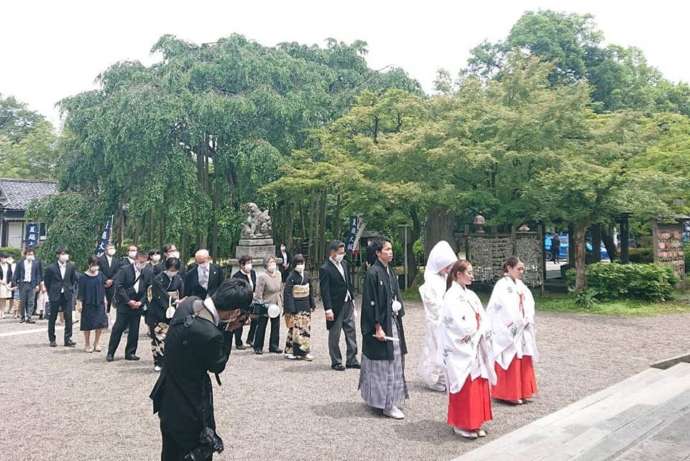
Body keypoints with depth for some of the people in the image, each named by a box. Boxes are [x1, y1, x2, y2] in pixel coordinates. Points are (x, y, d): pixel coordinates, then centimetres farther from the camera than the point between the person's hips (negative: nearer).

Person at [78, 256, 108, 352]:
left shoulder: (100, 275, 2)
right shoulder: (83, 277, -8)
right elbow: (81, 291, -6)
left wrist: (104, 299, 10)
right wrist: (80, 303, -8)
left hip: (99, 303, 3)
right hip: (88, 304, -3)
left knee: (100, 324, 1)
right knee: (88, 325, 5)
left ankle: (97, 343, 18)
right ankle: (87, 345, 19)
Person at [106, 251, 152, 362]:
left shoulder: (148, 273, 3)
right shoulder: (124, 270, -6)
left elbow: (149, 290, 4)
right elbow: (118, 286, -11)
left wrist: (141, 302, -9)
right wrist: (129, 301, -15)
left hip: (138, 305, 3)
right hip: (124, 304, -3)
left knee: (134, 331, 7)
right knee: (118, 329, 0)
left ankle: (130, 353, 17)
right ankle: (110, 353, 10)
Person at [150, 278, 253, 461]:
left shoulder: (189, 303, -13)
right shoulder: (211, 335, -36)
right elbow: (217, 366, -15)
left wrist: (224, 326, -8)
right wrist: (229, 331, -14)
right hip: (190, 409, -8)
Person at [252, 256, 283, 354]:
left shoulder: (278, 274, 3)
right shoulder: (262, 277, -17)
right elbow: (258, 294, -16)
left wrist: (281, 302, 11)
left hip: (276, 305, 6)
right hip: (265, 305, -6)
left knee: (276, 327, 10)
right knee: (261, 327, 6)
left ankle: (274, 346, 21)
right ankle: (258, 347, 18)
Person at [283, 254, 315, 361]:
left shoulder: (306, 275, 7)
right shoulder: (291, 277, -11)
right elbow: (287, 293, -13)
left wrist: (312, 305, 13)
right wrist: (291, 308, -17)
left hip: (306, 306, 7)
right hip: (296, 307, -7)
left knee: (306, 328, 8)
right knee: (298, 328, -6)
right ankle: (302, 352, 0)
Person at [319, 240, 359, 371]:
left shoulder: (344, 263, 7)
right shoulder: (325, 269, -15)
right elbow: (324, 291, -18)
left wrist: (352, 299, 14)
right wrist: (328, 309, -21)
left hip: (347, 304, 7)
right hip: (335, 306, -7)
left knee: (351, 332, 10)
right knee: (334, 336, 6)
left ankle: (351, 360, 20)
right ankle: (336, 362, 18)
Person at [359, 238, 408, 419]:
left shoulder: (390, 272, 10)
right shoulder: (373, 273, -14)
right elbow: (371, 303, -17)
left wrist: (398, 312, 11)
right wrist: (378, 327, -19)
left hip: (393, 322, 9)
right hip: (380, 324, -8)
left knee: (394, 361, 13)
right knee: (383, 362, -2)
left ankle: (390, 400, 26)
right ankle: (387, 405, 6)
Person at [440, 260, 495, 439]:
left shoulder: (471, 295, 12)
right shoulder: (451, 296, -12)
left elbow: (483, 319, 7)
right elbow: (457, 323, -20)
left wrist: (474, 333, -9)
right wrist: (475, 329, -7)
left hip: (475, 348, 7)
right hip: (461, 350, -7)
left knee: (478, 385, 10)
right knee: (464, 388, -1)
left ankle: (474, 423, 21)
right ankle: (461, 425, 11)